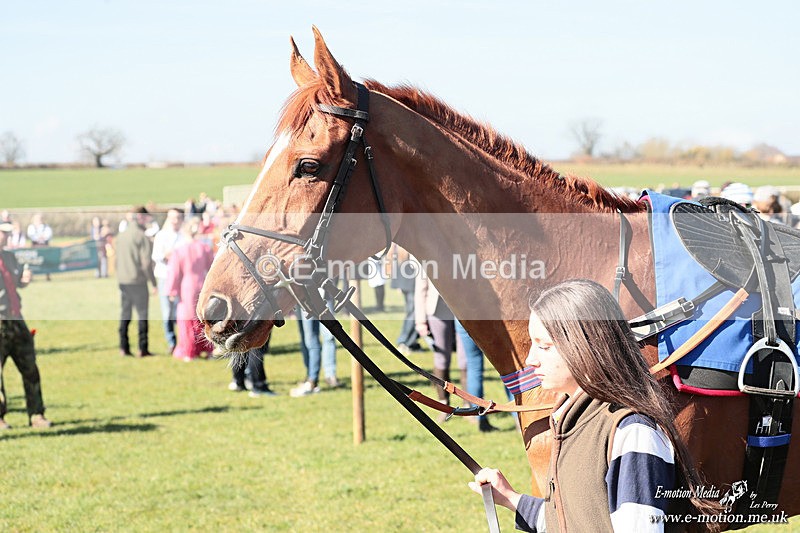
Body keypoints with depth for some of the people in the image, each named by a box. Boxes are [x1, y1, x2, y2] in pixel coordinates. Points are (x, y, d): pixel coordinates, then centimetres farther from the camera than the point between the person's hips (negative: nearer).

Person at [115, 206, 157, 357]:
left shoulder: (121, 236, 10)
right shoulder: (142, 237, -11)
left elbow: (117, 259, 14)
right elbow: (146, 262, -15)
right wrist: (153, 282, -8)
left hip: (123, 281, 6)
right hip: (138, 281, -6)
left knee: (125, 313, 11)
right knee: (142, 314, 0)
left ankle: (124, 347, 11)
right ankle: (143, 349, -1)